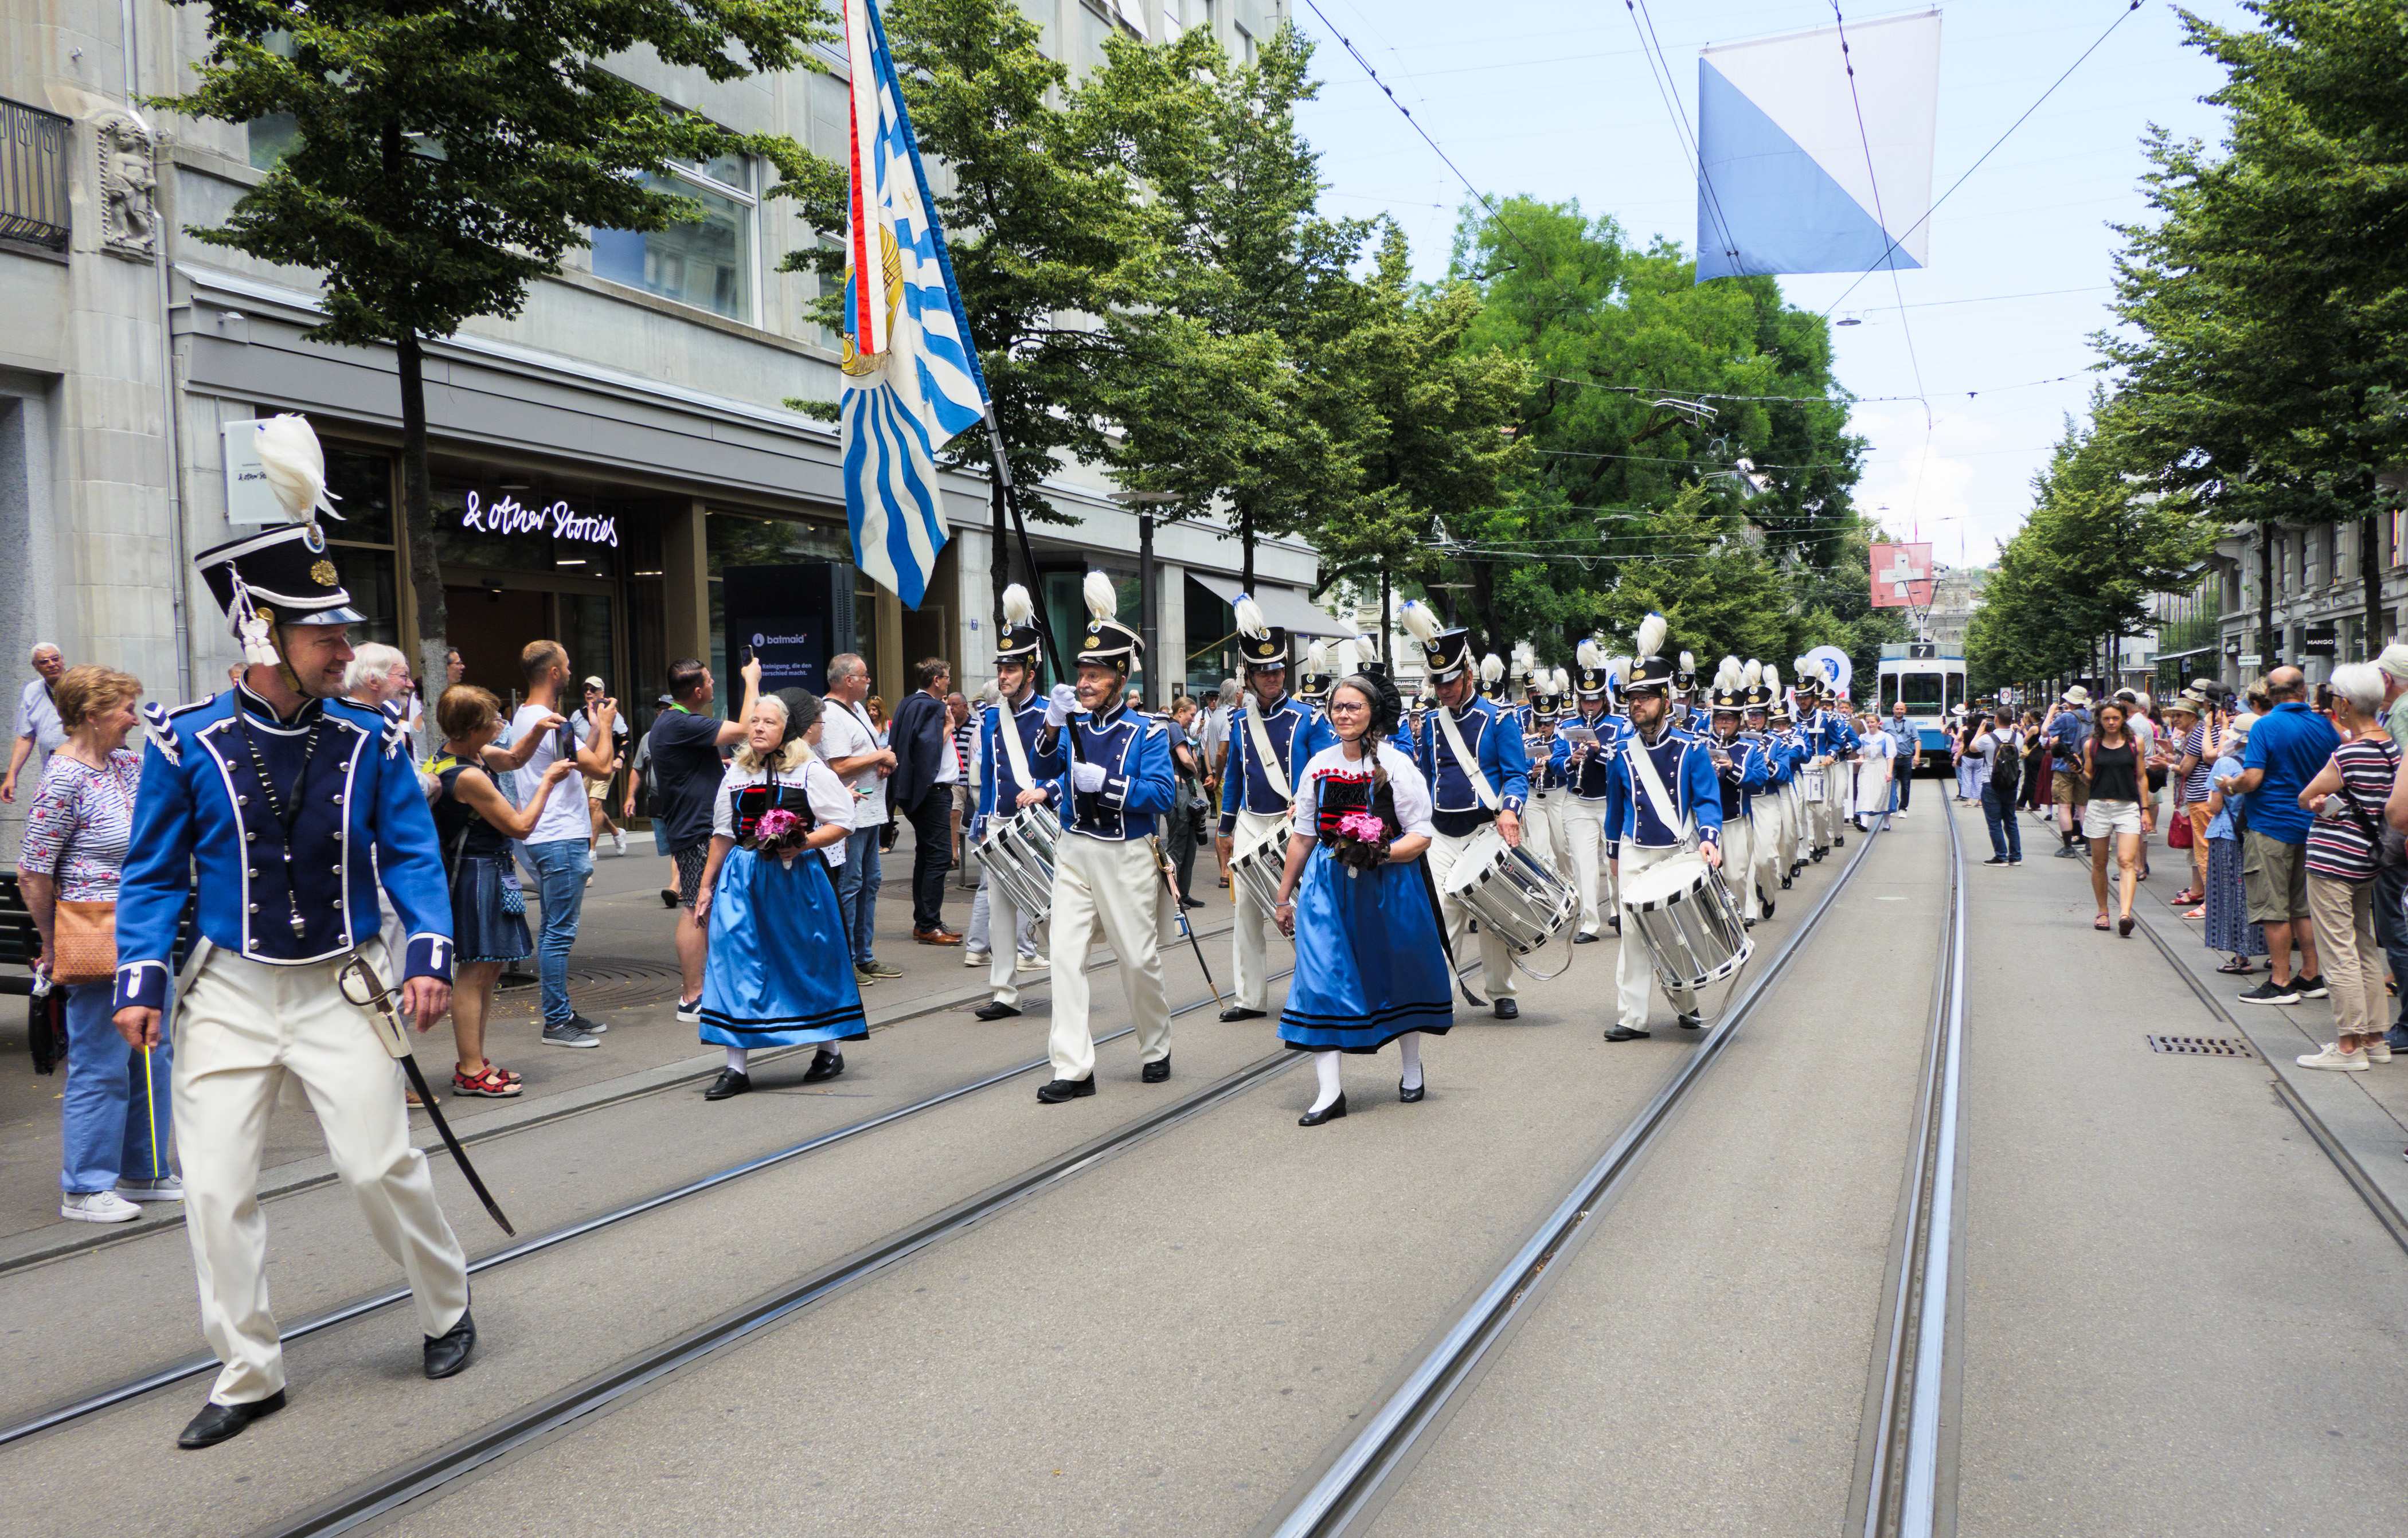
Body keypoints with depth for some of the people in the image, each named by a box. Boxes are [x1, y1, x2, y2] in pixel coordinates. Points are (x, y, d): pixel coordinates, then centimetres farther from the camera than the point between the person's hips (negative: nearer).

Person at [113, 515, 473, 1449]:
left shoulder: (370, 742, -4)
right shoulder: (186, 745, -5)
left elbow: (413, 857, 0)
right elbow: (155, 875, 2)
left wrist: (428, 954, -13)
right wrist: (140, 982, -7)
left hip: (341, 986, -1)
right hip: (230, 992, 1)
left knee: (378, 1164, -1)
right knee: (214, 1187, 3)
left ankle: (448, 1310, 25)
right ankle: (248, 1376, 20)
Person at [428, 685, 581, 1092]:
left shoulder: (454, 753, 8)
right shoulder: (469, 777, -23)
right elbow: (521, 826, -14)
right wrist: (548, 781, -5)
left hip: (489, 871, 11)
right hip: (478, 874, -11)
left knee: (490, 968, 16)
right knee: (474, 971, -6)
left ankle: (474, 1062, 24)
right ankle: (470, 1071, -1)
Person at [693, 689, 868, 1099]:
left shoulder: (811, 771, -3)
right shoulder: (736, 774, 11)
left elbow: (842, 825, -5)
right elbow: (723, 834, 18)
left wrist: (801, 845, -19)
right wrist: (706, 886, 17)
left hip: (797, 877, -4)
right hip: (742, 877, 4)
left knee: (809, 961, 6)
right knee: (736, 961, -4)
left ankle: (830, 1049, 26)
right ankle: (737, 1066, 1)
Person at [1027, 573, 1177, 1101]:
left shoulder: (1146, 733, -3)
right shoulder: (1072, 725, 7)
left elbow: (1160, 795, -12)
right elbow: (1042, 771, -5)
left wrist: (1105, 783, -23)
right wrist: (1053, 727, -21)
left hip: (1126, 855, -3)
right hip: (1074, 853, 3)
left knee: (1139, 959, 7)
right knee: (1066, 955, -6)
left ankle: (1156, 1050, 30)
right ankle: (1073, 1070, -3)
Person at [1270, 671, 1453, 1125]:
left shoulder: (1397, 766, -7)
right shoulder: (1318, 766, 6)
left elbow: (1422, 835, -8)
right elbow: (1303, 835, 13)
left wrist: (1381, 853, -26)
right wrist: (1284, 896, 15)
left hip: (1387, 884, -2)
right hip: (1327, 884, 3)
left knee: (1398, 974, 12)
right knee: (1320, 978, -9)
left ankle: (1412, 1069, 36)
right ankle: (1329, 1091, -6)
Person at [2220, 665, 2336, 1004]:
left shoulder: (2266, 726, -13)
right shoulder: (2323, 725, 5)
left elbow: (2252, 779, -20)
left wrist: (2229, 787, -1)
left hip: (2271, 825, -6)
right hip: (2311, 825, 6)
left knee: (2274, 908, -2)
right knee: (2304, 906, 14)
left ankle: (2281, 983, 0)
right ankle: (2311, 976, 19)